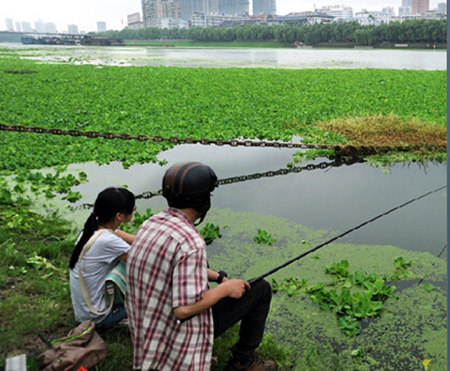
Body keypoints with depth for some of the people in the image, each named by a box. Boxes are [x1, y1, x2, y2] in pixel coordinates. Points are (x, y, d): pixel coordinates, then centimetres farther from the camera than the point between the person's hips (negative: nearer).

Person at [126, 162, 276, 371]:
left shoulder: (151, 223, -1)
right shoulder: (190, 242, -29)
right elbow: (184, 309, -30)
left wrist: (219, 278, 9)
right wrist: (226, 288, -15)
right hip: (182, 336, -8)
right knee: (261, 289, 5)